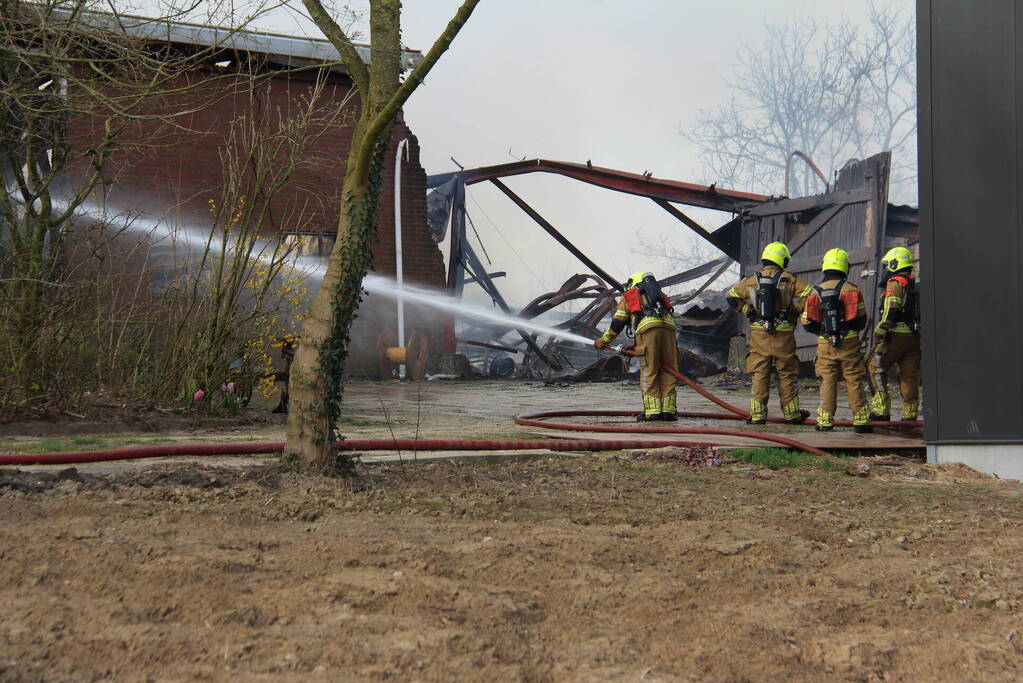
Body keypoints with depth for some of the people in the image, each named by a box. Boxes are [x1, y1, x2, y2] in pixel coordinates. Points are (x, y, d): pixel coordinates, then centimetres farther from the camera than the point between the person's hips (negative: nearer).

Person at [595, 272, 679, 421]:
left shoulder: (628, 296, 25)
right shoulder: (662, 296, 37)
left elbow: (616, 324, 24)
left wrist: (603, 341, 39)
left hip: (647, 329, -3)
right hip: (668, 326, 3)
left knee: (648, 373, 1)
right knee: (668, 372, 7)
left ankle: (652, 411, -3)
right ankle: (668, 411, 4)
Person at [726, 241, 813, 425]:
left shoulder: (752, 281, 5)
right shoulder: (789, 280, -2)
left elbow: (732, 296, 13)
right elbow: (809, 294, -9)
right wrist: (795, 311, 1)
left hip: (759, 334, 1)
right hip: (784, 335, -1)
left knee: (759, 375, 4)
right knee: (786, 375, 8)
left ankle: (757, 414, 0)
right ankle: (791, 413, 15)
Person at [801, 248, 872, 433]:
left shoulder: (816, 292, 4)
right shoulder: (851, 289, -1)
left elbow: (807, 323, 4)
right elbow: (862, 319, 1)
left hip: (825, 344, 1)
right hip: (849, 343, -1)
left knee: (827, 382, 6)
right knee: (854, 382, 2)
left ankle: (825, 421, 4)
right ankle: (861, 420, 2)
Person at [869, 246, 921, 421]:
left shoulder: (895, 283, -7)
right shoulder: (915, 285, 18)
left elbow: (890, 311, -17)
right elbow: (921, 311, 19)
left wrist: (879, 332, -14)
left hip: (897, 334, -7)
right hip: (915, 336, 7)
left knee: (876, 368, 2)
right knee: (910, 375, 8)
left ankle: (881, 409, -4)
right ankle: (910, 415, 6)